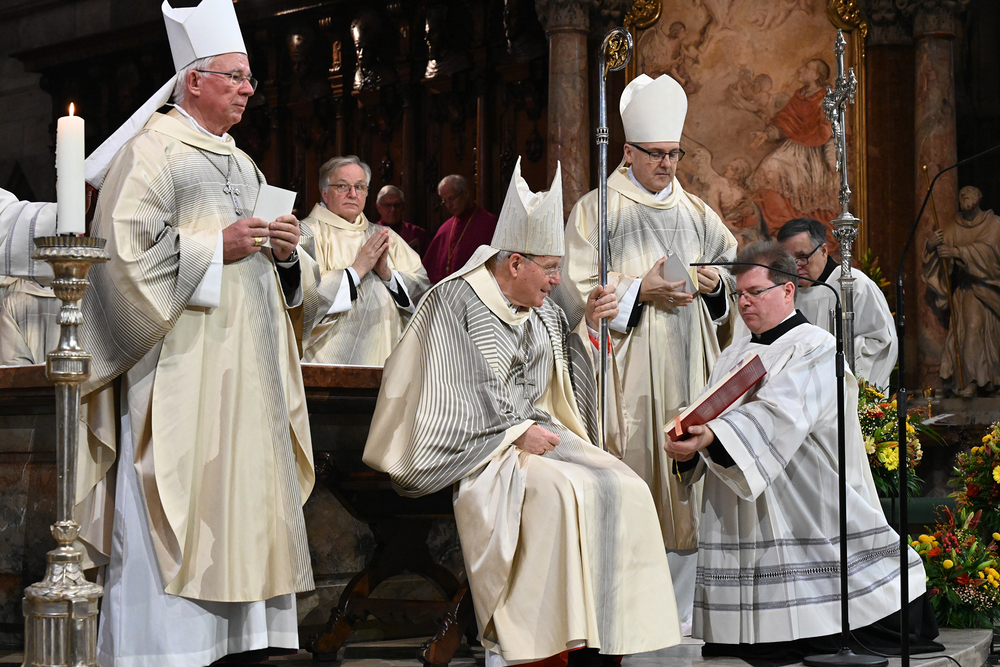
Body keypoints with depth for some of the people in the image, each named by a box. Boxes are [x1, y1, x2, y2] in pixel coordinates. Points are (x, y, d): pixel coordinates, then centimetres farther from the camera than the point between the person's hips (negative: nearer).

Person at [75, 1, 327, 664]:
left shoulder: (240, 163, 22)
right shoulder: (152, 150, -4)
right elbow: (124, 247, -15)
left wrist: (286, 251, 4)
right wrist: (216, 245, -16)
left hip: (247, 371, 8)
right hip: (182, 367, -8)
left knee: (246, 499, 5)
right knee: (178, 503, -10)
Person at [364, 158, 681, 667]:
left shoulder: (542, 309, 15)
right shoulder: (455, 301, -7)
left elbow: (565, 380, 20)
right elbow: (457, 396, -12)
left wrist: (586, 325, 6)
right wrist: (515, 433, -17)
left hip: (535, 429, 7)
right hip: (476, 444, -7)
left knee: (623, 489, -17)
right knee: (561, 491, -33)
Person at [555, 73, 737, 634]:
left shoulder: (695, 212, 16)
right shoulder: (597, 209, 1)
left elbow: (737, 269, 21)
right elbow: (576, 292, -5)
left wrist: (716, 284, -1)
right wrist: (639, 290, -15)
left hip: (688, 367, 5)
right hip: (628, 371, -5)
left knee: (686, 481, 1)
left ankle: (680, 608, 7)